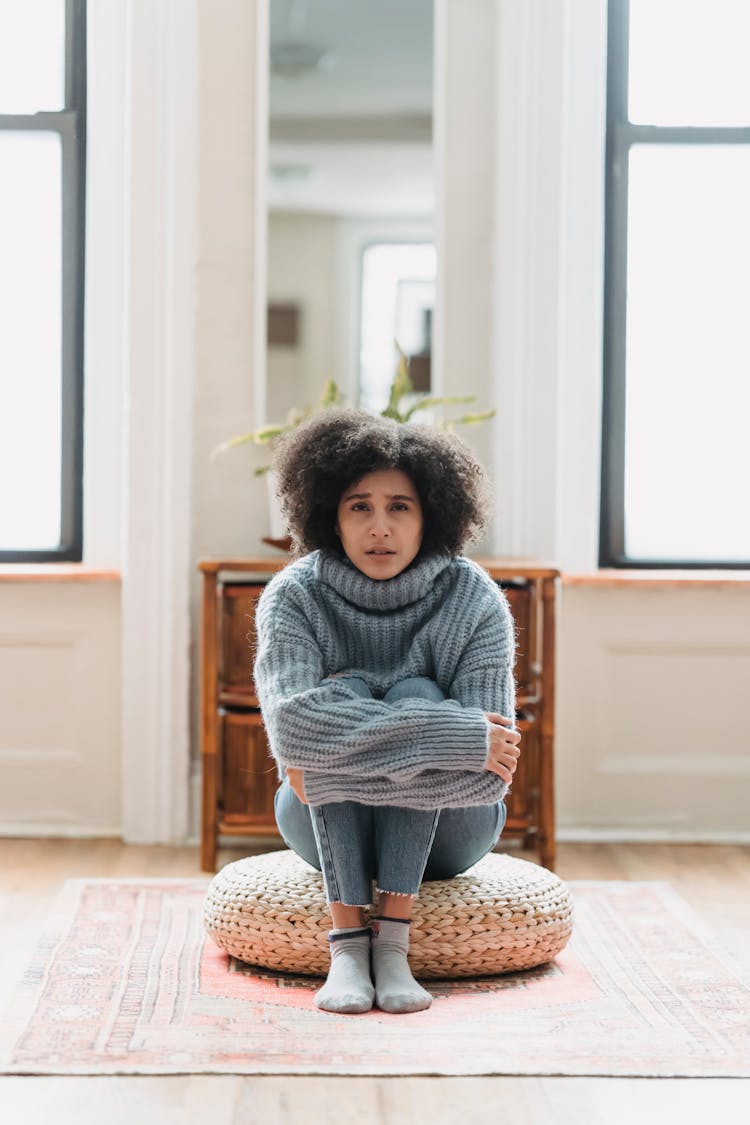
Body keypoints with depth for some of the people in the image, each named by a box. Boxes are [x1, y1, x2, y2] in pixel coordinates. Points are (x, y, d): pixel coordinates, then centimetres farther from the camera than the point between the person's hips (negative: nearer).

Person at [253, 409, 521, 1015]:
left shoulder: (475, 600, -16)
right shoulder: (293, 597, -15)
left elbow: (491, 776, -25)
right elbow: (292, 725, -34)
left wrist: (336, 764, -28)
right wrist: (458, 737, -37)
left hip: (446, 832, 0)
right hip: (327, 830, 0)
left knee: (416, 694, -27)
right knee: (340, 691, -27)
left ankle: (393, 945, -32)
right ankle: (346, 946, -32)